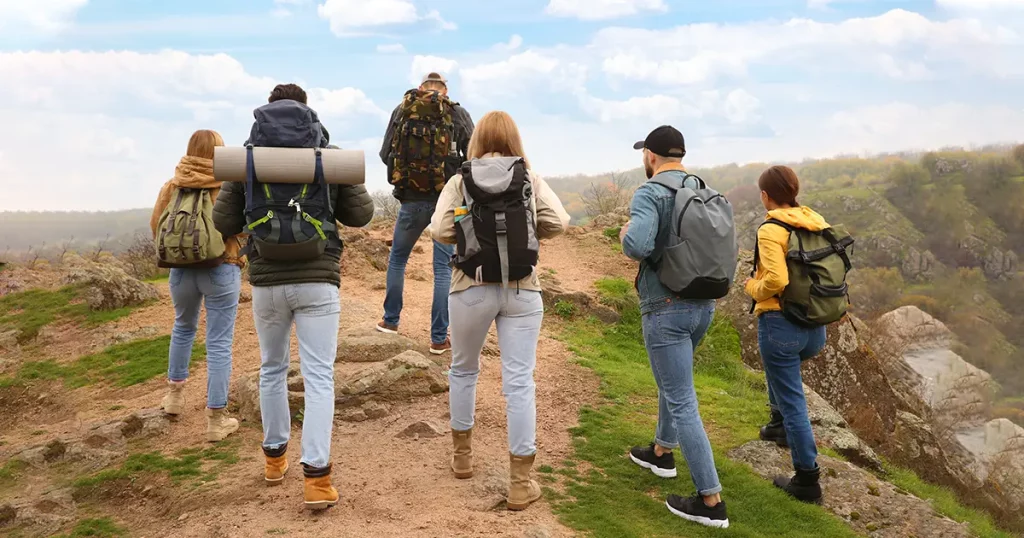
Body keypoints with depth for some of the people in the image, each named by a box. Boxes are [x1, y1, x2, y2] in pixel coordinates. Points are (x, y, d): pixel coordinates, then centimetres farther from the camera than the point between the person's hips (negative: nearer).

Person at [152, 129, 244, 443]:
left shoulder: (172, 186, 2)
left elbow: (157, 228, 8)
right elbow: (244, 229, -7)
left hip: (181, 269, 4)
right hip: (222, 270, -3)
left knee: (183, 327, 28)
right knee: (219, 344, 2)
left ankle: (175, 394, 38)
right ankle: (216, 419, 5)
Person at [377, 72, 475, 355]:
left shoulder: (401, 110, 4)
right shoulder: (458, 114, 0)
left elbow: (385, 154, 6)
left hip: (411, 199, 1)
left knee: (397, 258, 22)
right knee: (443, 268, 3)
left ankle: (391, 320, 30)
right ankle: (439, 338, 6)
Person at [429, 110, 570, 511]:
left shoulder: (460, 181, -1)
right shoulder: (531, 180, 1)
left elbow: (439, 231, -9)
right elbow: (559, 223, -6)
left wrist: (469, 233, 11)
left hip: (471, 289, 0)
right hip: (522, 290, 0)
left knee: (463, 370, 21)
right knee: (519, 381, 1)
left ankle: (462, 455, 35)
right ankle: (520, 483, 5)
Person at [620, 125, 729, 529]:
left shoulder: (650, 193, -14)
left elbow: (637, 246, -29)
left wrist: (625, 235, -7)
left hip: (666, 309, -8)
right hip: (703, 305, 8)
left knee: (682, 402, -2)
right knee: (673, 379, 28)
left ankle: (710, 501, 2)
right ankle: (662, 452, 46)